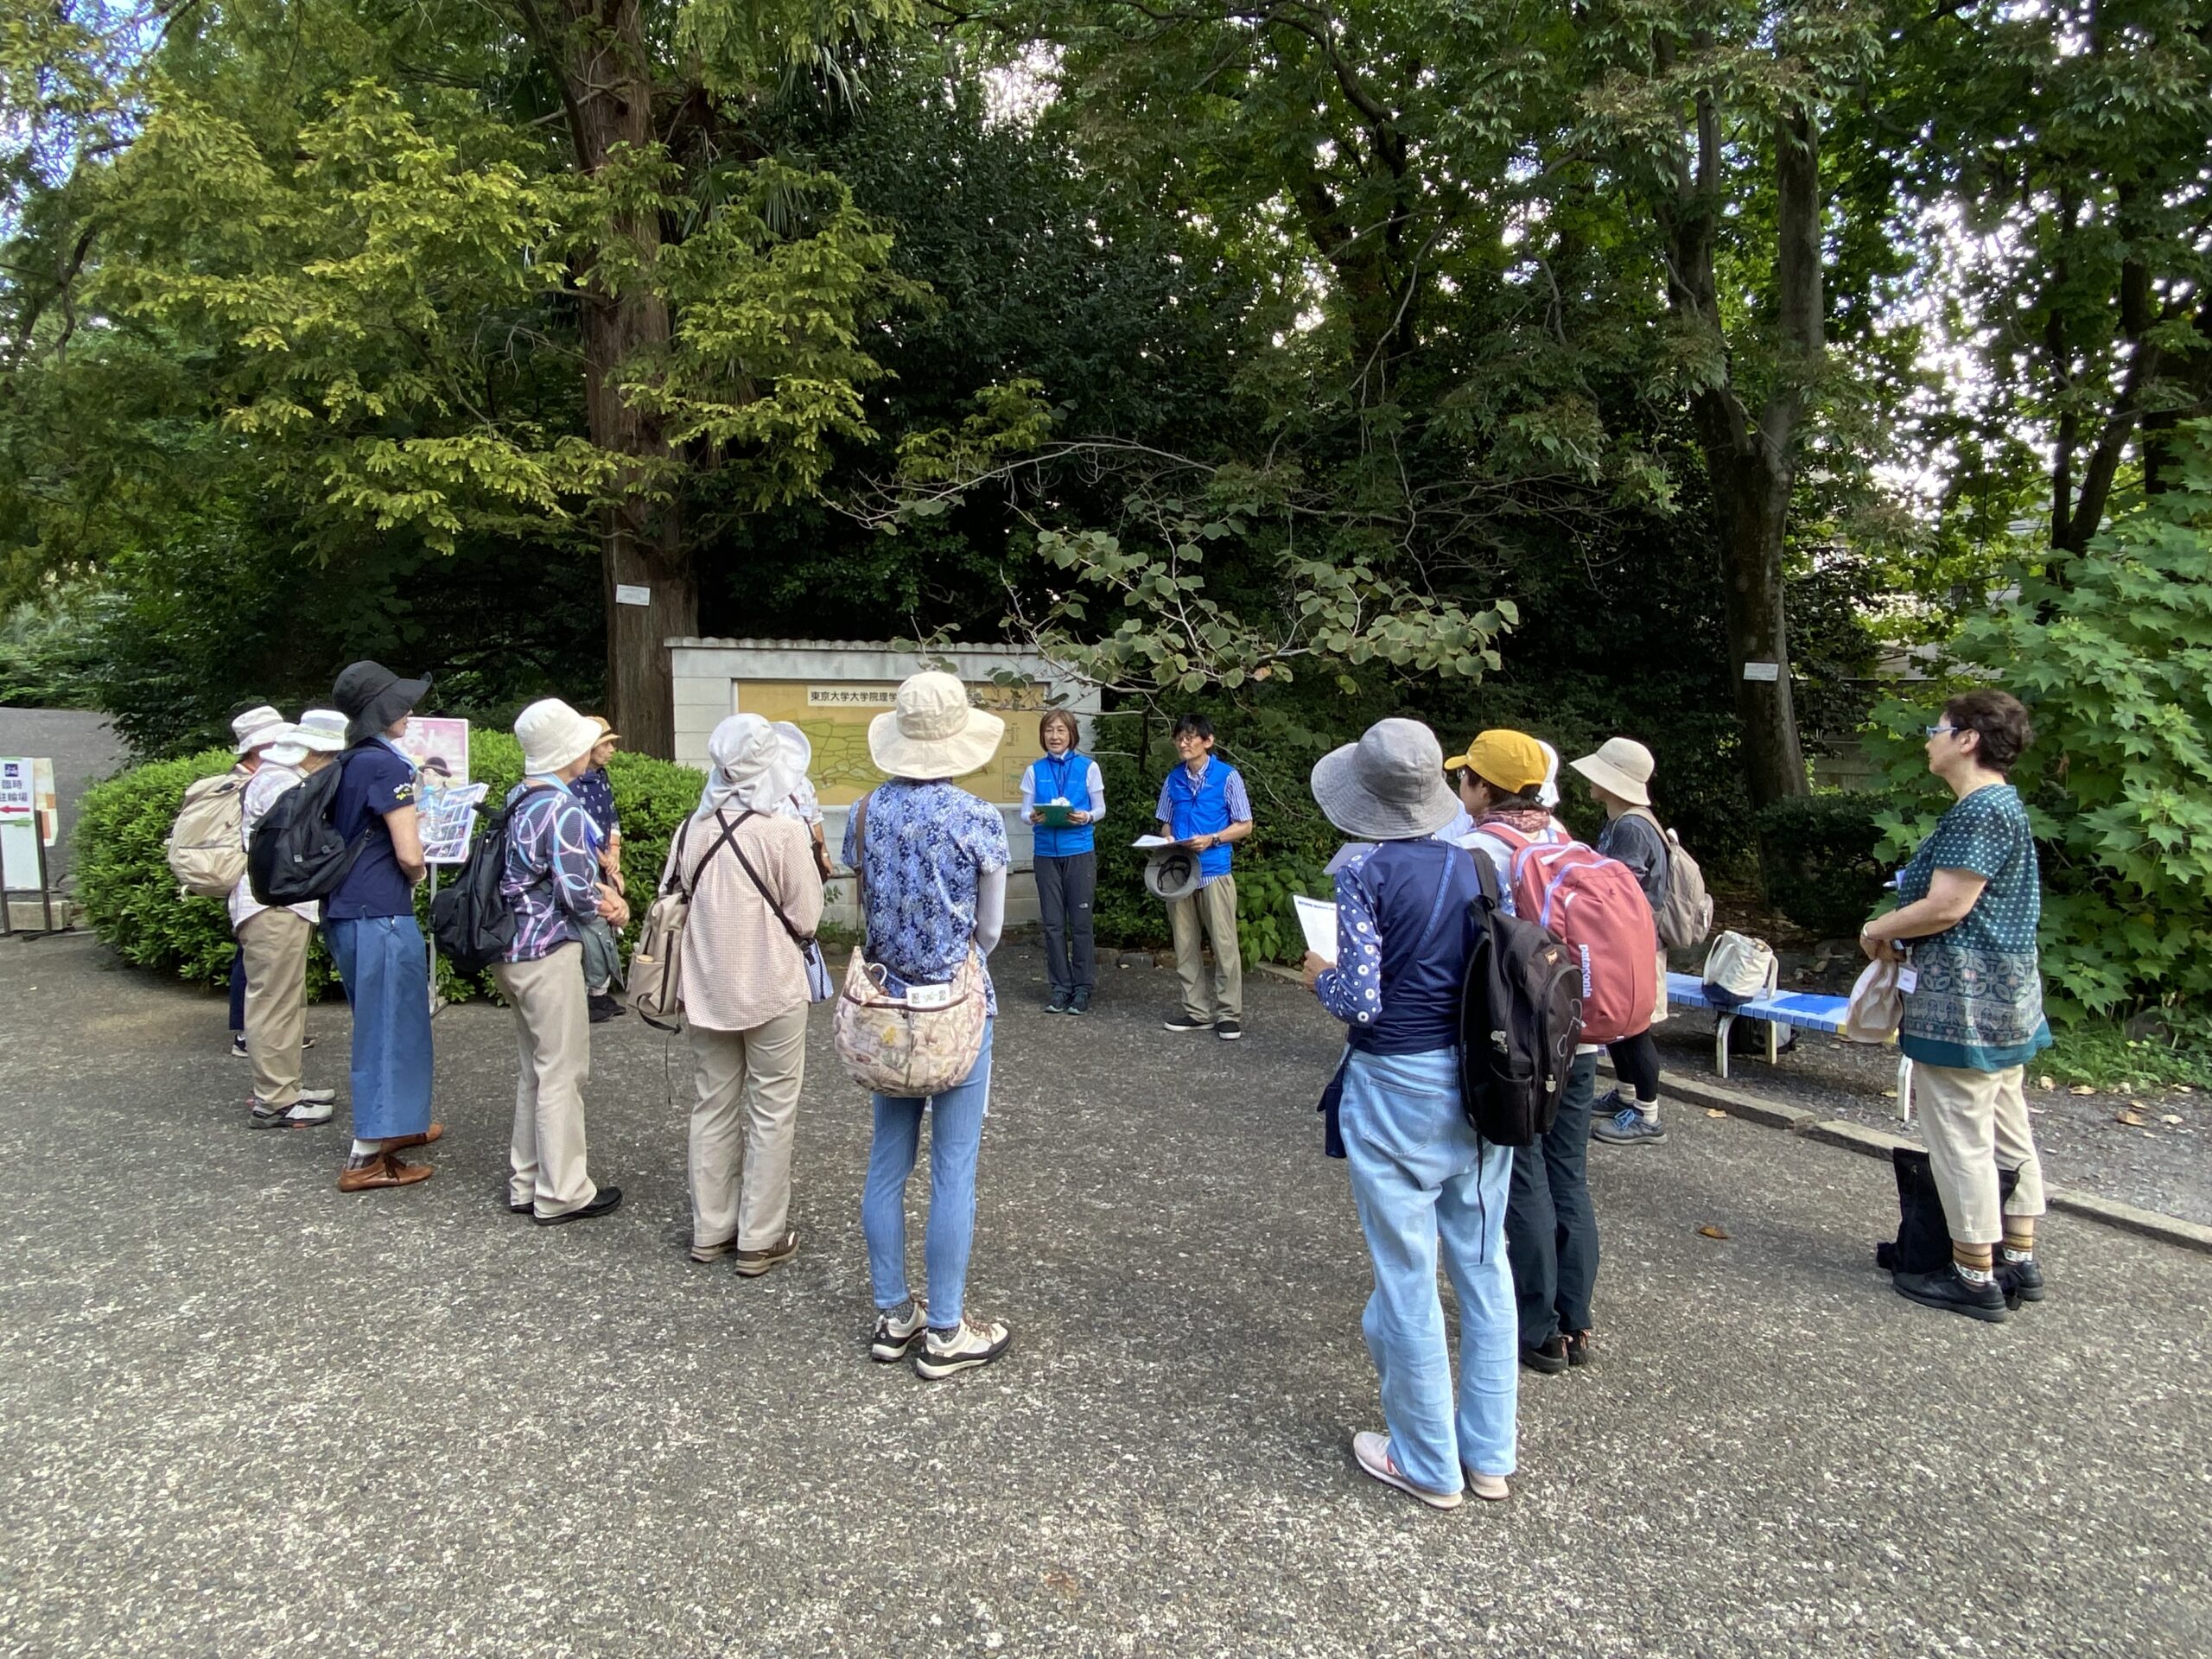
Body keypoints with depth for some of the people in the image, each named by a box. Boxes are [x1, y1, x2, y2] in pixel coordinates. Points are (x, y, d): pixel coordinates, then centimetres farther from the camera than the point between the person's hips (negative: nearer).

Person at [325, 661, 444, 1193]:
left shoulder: (348, 764, 12)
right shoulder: (387, 765, -14)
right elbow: (409, 854, -18)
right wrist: (416, 878, 2)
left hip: (344, 911, 9)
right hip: (381, 914, -9)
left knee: (379, 1024, 21)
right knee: (389, 1029, -1)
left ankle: (397, 1125, 35)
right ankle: (366, 1158, 3)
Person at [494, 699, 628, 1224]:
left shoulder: (519, 799, 9)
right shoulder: (563, 810, -19)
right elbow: (574, 893, -21)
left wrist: (600, 891, 4)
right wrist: (610, 906, -1)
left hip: (514, 949, 9)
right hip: (549, 953, -9)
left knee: (534, 1070, 19)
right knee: (562, 1072, 2)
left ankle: (526, 1182, 30)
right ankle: (562, 1193, 12)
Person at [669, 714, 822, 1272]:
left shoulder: (695, 828, -3)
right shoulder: (784, 830, -15)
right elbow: (806, 919, -9)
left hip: (708, 989, 5)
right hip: (770, 990, -5)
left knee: (714, 1106, 16)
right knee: (771, 1112, 8)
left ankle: (710, 1231, 26)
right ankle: (760, 1239, 15)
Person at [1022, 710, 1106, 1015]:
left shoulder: (1087, 767, 0)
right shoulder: (1035, 770, 6)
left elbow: (1100, 808, 2)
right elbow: (1024, 811, 5)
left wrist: (1086, 817, -19)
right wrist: (1034, 817, -18)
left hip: (1079, 851, -2)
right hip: (1046, 852, 2)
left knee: (1080, 921, 2)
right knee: (1053, 923, 6)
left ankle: (1083, 987, 11)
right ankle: (1060, 986, 16)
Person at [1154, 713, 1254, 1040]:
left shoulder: (1227, 776, -3)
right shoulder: (1173, 779, 10)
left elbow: (1245, 826, -1)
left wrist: (1211, 839, -14)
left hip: (1214, 870, -5)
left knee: (1224, 944, -4)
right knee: (1185, 945, 9)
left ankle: (1229, 1014, 4)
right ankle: (1197, 1011, 18)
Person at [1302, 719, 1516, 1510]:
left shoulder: (1366, 870, -13)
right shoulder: (1477, 863, 2)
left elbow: (1361, 998, -16)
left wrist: (1321, 976, 4)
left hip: (1398, 1087, -6)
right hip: (1484, 1086, 6)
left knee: (1407, 1274, 8)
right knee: (1483, 1263, 15)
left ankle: (1429, 1464, 22)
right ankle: (1490, 1453, 29)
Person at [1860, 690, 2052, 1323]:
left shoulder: (1978, 811, -19)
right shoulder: (2002, 804, 14)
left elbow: (1944, 908, -23)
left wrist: (1877, 929, -7)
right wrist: (1900, 932, 9)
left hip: (1963, 1001, -11)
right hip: (2004, 993, 11)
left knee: (1959, 1136, -1)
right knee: (2006, 1130, 16)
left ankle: (1974, 1276, 8)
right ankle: (2019, 1260, 26)